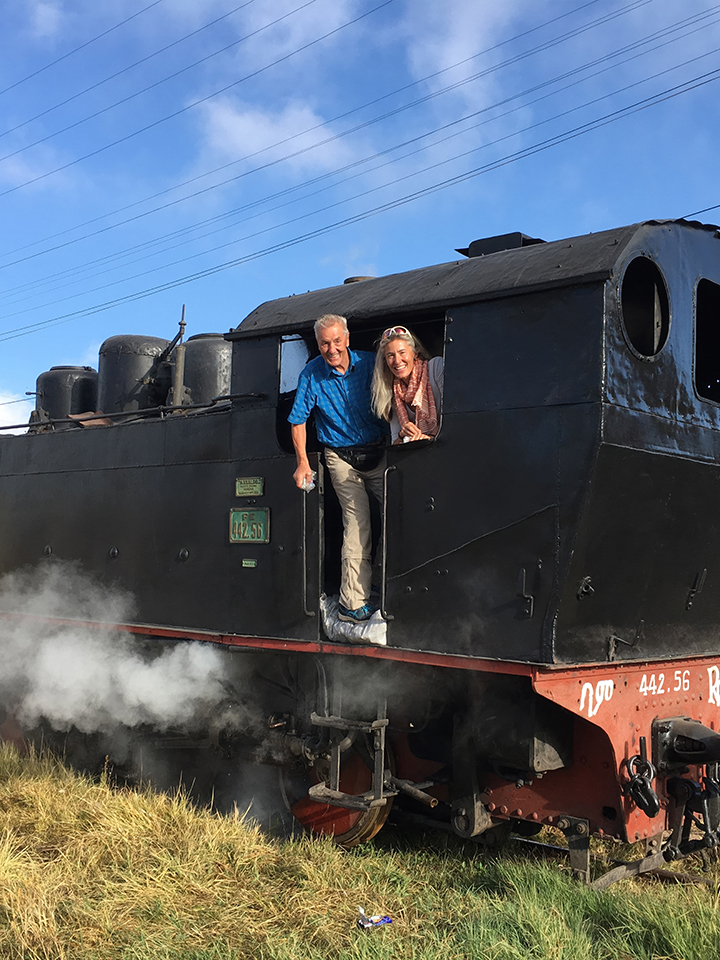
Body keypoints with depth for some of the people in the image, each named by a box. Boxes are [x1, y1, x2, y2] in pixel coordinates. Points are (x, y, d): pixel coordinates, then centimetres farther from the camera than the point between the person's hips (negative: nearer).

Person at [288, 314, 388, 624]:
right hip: (342, 458, -2)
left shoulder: (369, 363, -1)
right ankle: (354, 604, -4)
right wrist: (303, 463, -4)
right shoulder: (311, 374, -4)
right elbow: (298, 421, 2)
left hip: (379, 452, 2)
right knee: (357, 524, -7)